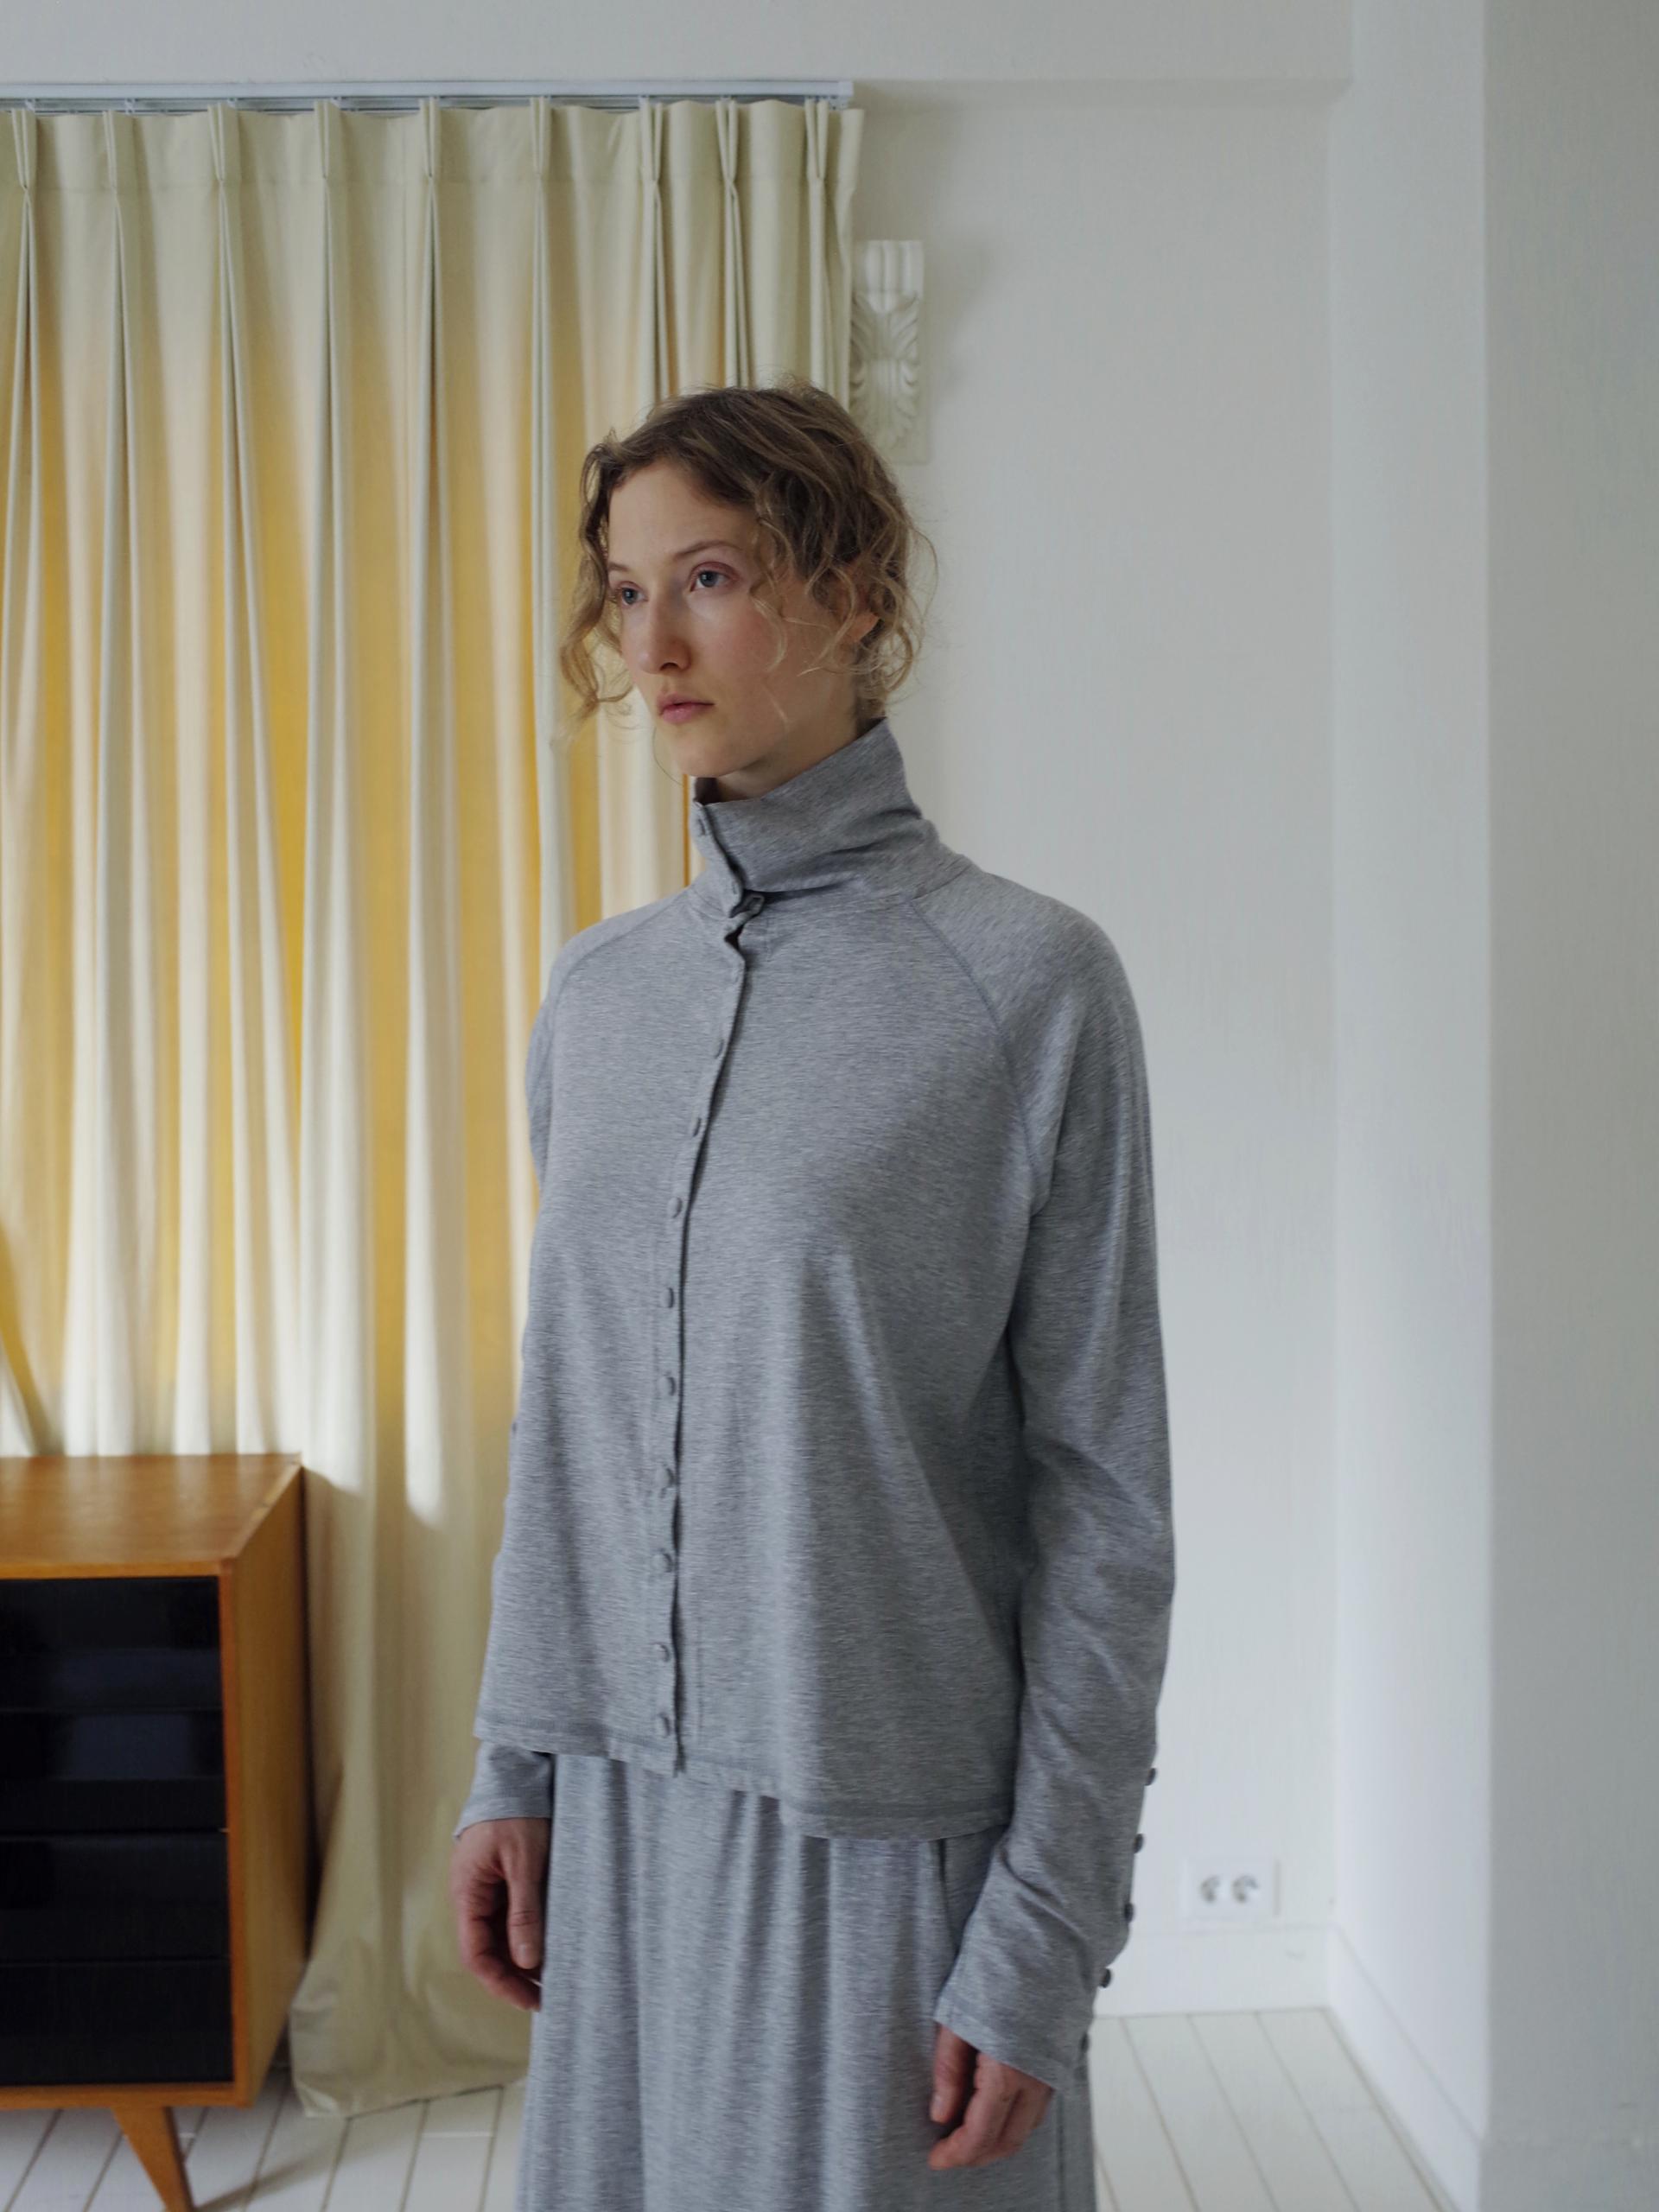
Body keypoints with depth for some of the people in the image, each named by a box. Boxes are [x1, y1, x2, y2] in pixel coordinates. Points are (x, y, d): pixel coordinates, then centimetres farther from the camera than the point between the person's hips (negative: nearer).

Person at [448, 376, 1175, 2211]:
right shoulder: (596, 990, 5)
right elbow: (561, 1417, 11)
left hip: (896, 1822, -4)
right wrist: (513, 1767, 9)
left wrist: (1043, 1940, -11)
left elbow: (1105, 1497, -11)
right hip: (626, 1795, 5)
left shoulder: (1028, 982, -12)